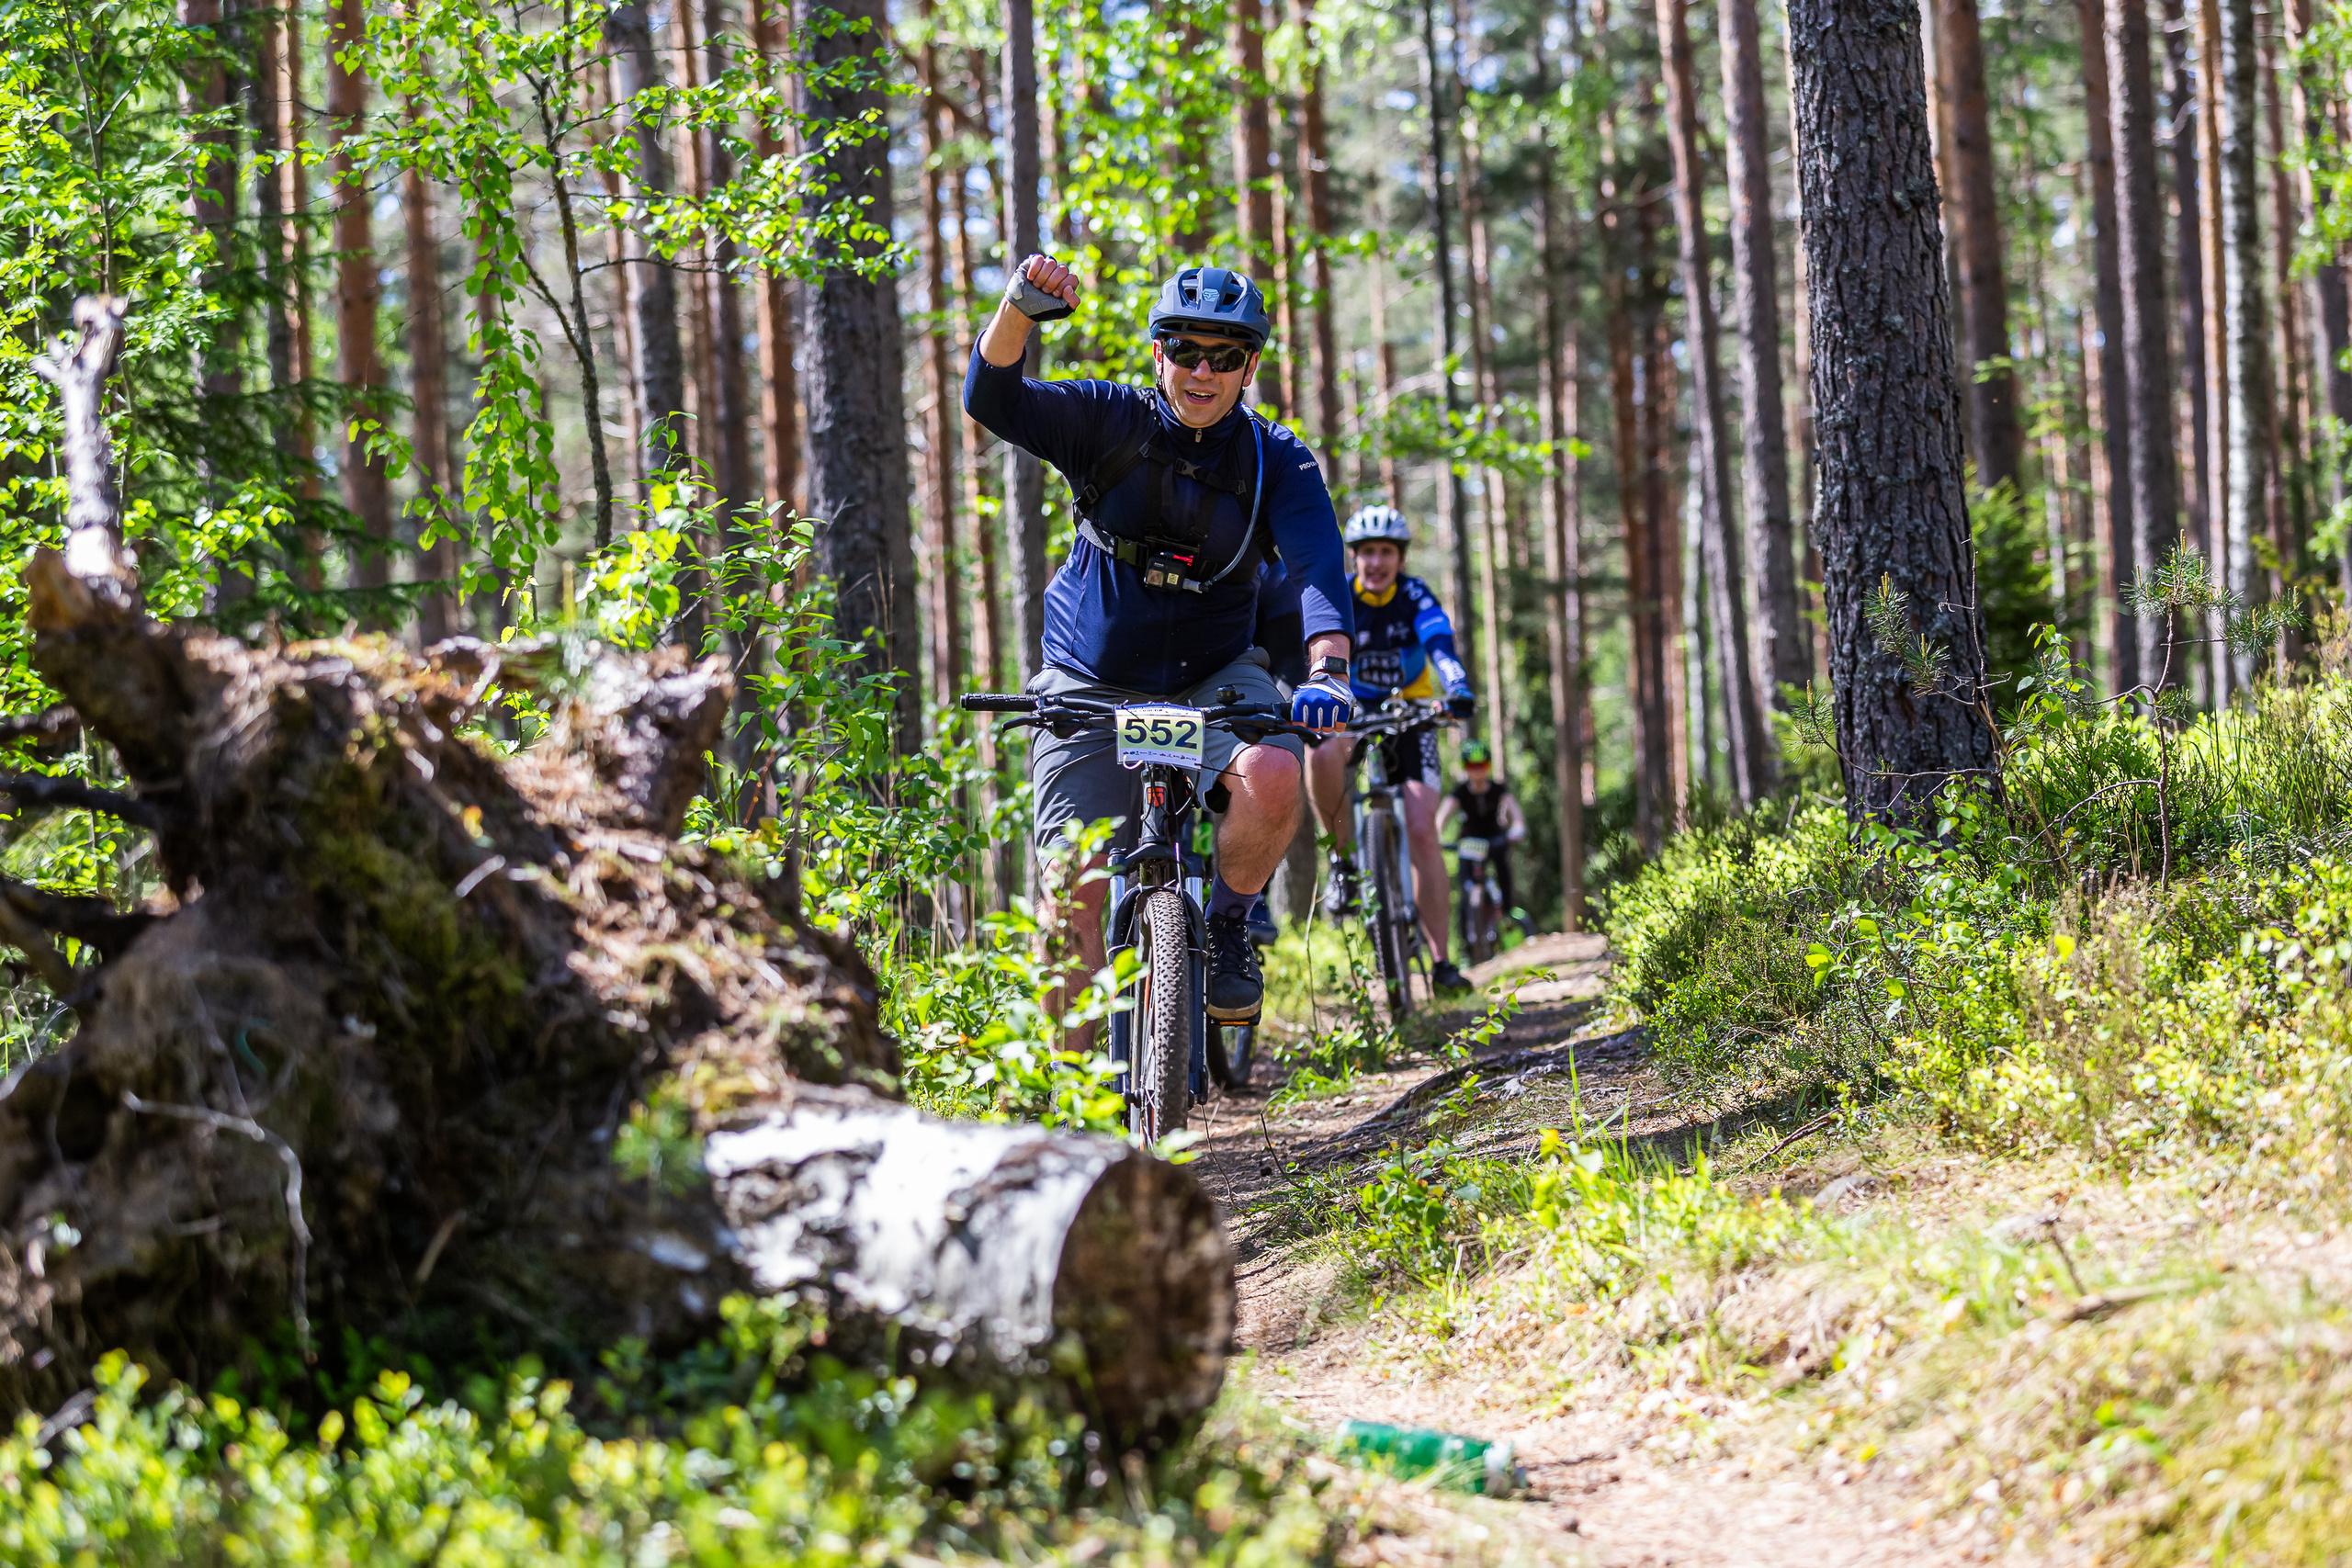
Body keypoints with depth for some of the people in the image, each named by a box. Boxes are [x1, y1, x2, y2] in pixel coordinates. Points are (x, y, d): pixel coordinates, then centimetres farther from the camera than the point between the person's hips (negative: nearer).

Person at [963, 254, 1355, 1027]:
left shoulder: (1277, 462, -8)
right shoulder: (1107, 421, -8)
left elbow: (1319, 568, -22)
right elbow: (992, 399, -23)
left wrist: (1327, 671, -41)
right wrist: (1019, 309, -43)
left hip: (1214, 675, 0)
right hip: (1091, 684, 0)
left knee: (1273, 776, -30)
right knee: (1076, 891, -9)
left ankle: (1226, 929, -3)